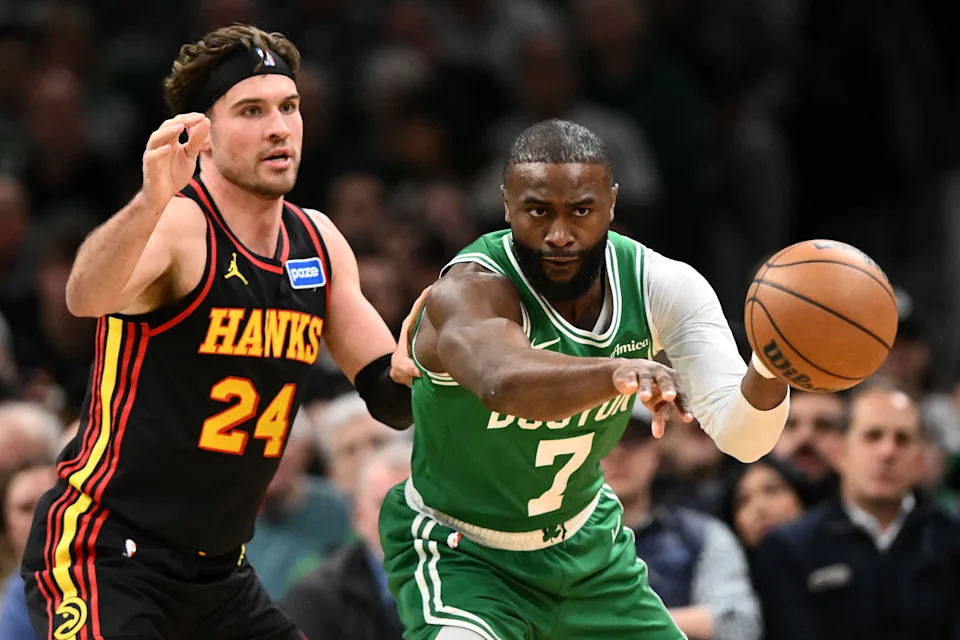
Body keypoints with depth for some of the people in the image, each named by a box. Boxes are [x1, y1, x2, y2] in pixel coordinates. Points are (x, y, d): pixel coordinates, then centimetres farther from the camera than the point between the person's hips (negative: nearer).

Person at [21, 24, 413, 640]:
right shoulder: (178, 226, -16)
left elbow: (392, 396, 14)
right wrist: (151, 202, -57)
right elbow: (86, 296, -39)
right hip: (100, 551, -8)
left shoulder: (318, 243, 7)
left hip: (217, 567, 8)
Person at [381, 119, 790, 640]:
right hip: (461, 556, -6)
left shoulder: (662, 286, -14)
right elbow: (502, 382, -55)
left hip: (585, 544, 6)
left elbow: (740, 436, -22)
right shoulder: (470, 289, -31)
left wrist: (769, 372, -45)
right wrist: (621, 372, -73)